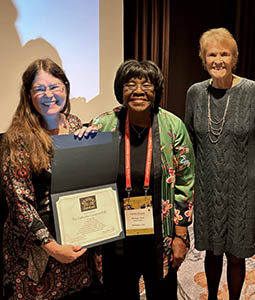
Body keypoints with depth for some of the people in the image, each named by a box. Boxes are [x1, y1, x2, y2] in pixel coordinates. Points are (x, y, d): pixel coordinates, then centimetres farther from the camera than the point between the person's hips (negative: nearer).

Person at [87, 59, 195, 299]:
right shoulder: (102, 126, -7)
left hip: (161, 239, 0)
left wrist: (180, 236, -3)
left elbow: (184, 183, -3)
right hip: (115, 239, 1)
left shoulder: (173, 127, -7)